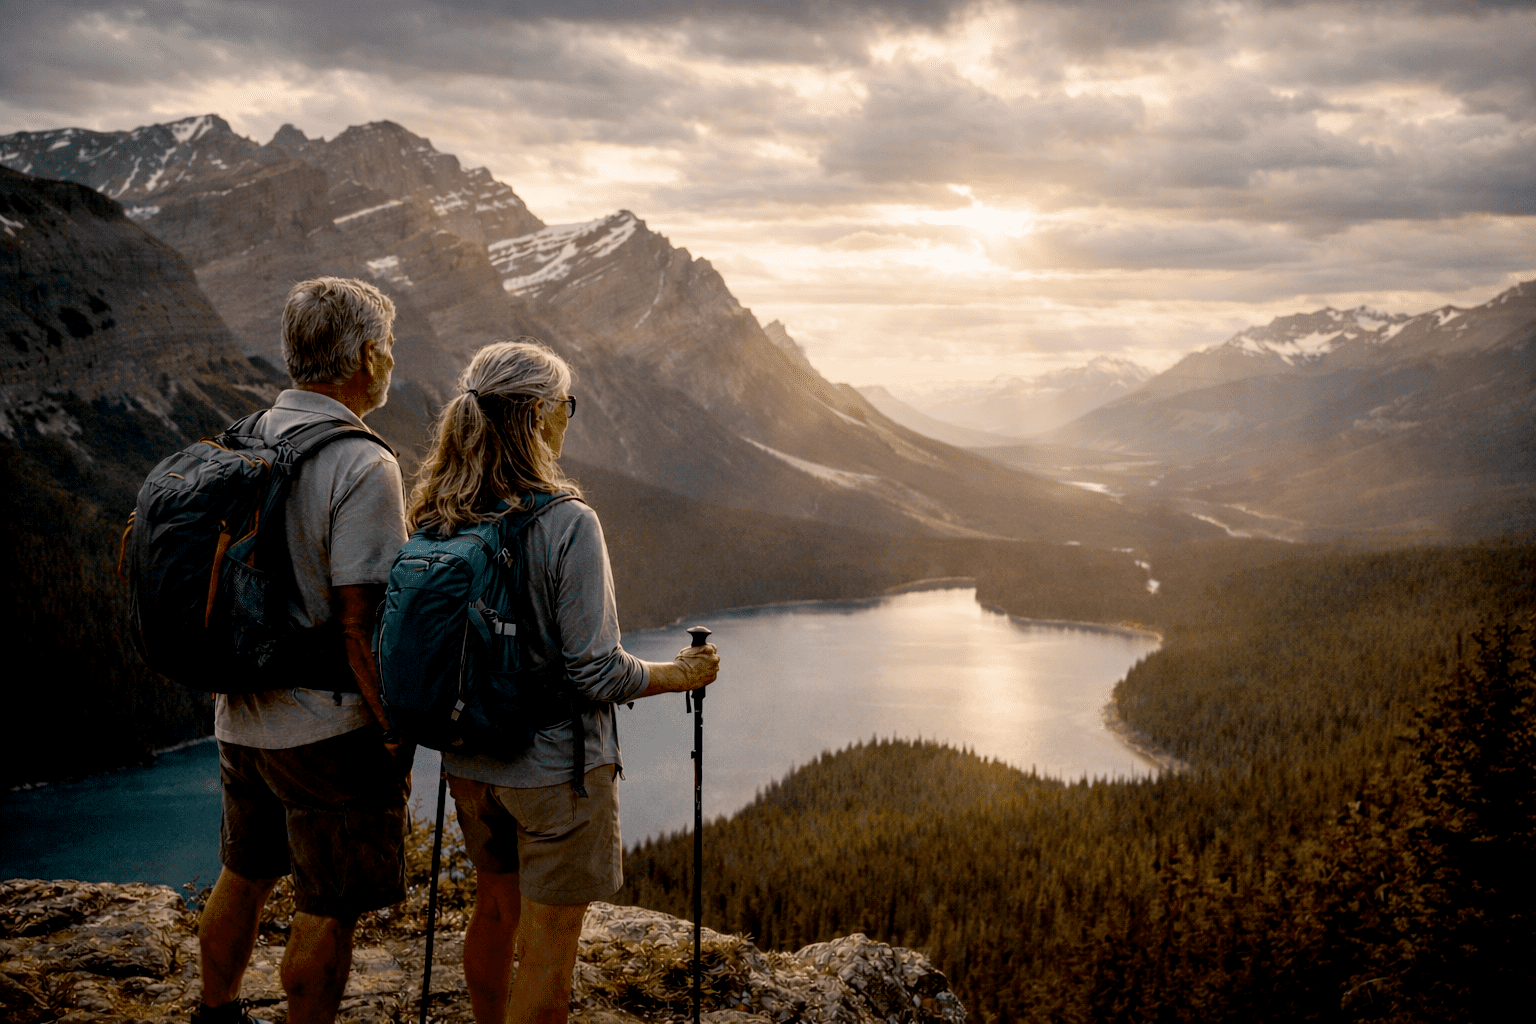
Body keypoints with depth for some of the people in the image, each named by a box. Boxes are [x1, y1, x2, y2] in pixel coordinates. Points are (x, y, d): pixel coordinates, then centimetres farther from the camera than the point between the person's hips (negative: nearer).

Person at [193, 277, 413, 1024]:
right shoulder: (363, 467, -20)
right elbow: (359, 620, -23)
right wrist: (396, 731, -14)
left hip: (240, 713, 8)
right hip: (327, 726, -8)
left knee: (243, 877, 25)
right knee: (329, 910, 6)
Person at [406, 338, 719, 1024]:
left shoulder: (435, 521, -4)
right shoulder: (566, 524, -22)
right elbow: (597, 673, -20)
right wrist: (683, 673, -4)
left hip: (470, 761, 7)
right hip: (554, 767, -6)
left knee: (496, 907, 25)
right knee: (548, 944, 8)